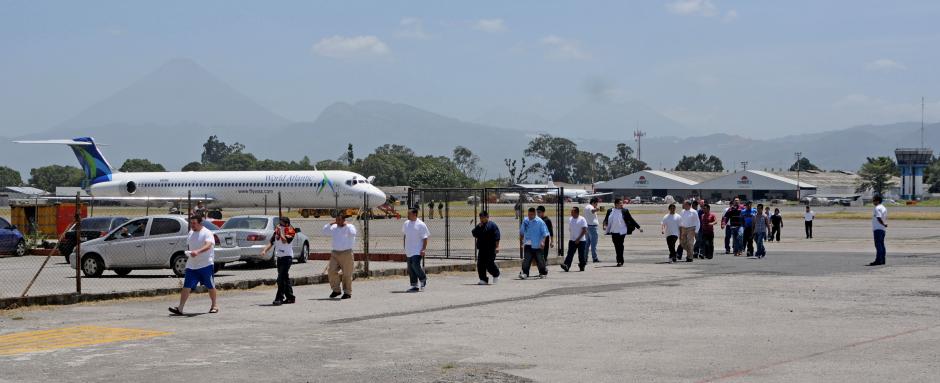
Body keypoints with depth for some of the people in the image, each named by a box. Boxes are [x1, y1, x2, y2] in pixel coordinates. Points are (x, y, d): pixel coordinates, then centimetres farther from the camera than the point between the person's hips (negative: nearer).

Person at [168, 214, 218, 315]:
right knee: (186, 286, -5)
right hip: (191, 265, 5)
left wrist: (197, 252, -43)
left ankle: (214, 305, 26)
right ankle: (180, 308, -11)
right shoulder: (191, 233, 12)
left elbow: (208, 246, -28)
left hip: (206, 265, -5)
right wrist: (189, 254, 18)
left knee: (210, 286, 8)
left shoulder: (207, 233, -11)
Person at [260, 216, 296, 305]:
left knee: (281, 278, -14)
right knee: (285, 278, 12)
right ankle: (290, 297, 21)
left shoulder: (290, 231, -9)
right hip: (279, 257, 8)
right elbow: (271, 243, 13)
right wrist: (265, 250, 0)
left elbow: (284, 241, -27)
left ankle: (279, 298, -15)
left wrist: (280, 231, -18)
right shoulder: (277, 231, 11)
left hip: (287, 257, -8)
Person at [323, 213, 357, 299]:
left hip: (346, 253, -4)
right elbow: (324, 231, 6)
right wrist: (331, 223, -1)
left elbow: (352, 233, -23)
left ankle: (347, 292, 11)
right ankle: (336, 290, 7)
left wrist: (346, 224, -12)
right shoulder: (333, 228, 12)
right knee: (331, 271, -7)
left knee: (347, 274, -1)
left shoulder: (350, 227, -2)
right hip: (335, 253, 4)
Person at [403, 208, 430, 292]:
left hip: (418, 251, -7)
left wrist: (424, 249, -16)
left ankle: (423, 279, 8)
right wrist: (405, 247, 19)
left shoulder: (421, 225, -8)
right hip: (409, 250, 7)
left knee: (415, 265, -18)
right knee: (410, 269, 5)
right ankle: (414, 286, 11)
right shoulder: (406, 224, 11)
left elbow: (425, 238, -9)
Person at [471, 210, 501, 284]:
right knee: (480, 264, 1)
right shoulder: (479, 226, 17)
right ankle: (483, 279, 7)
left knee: (490, 264, -9)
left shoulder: (492, 225, -3)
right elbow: (474, 233, 8)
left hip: (490, 249, -6)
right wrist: (478, 227, -4)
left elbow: (497, 237, -8)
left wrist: (497, 246, -14)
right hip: (482, 249, 6)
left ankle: (496, 275, 17)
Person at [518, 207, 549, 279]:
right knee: (526, 259, -10)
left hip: (537, 244, -2)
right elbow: (522, 232, 19)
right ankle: (524, 273, -12)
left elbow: (544, 233, -8)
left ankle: (542, 273, 26)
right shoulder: (525, 221, 4)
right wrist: (521, 240, 22)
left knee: (539, 259, 9)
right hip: (527, 244, 2)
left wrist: (543, 241, -19)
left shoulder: (540, 222, -8)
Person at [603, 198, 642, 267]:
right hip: (613, 232, 3)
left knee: (620, 246, -7)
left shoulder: (625, 211, 0)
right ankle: (620, 261, 18)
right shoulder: (610, 211, 7)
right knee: (616, 246, 6)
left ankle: (620, 261, -2)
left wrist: (638, 227, 2)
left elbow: (631, 220, 4)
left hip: (622, 232, -3)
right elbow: (606, 220, 10)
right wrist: (605, 225, -11)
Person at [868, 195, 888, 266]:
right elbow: (886, 217, 19)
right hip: (883, 229, 10)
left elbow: (879, 218, -24)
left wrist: (884, 224, -14)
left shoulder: (877, 208, -15)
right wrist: (884, 224, 8)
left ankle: (878, 260, -13)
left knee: (878, 244, -10)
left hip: (878, 229, -10)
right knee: (881, 244, 12)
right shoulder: (883, 208, 17)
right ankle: (882, 260, 15)